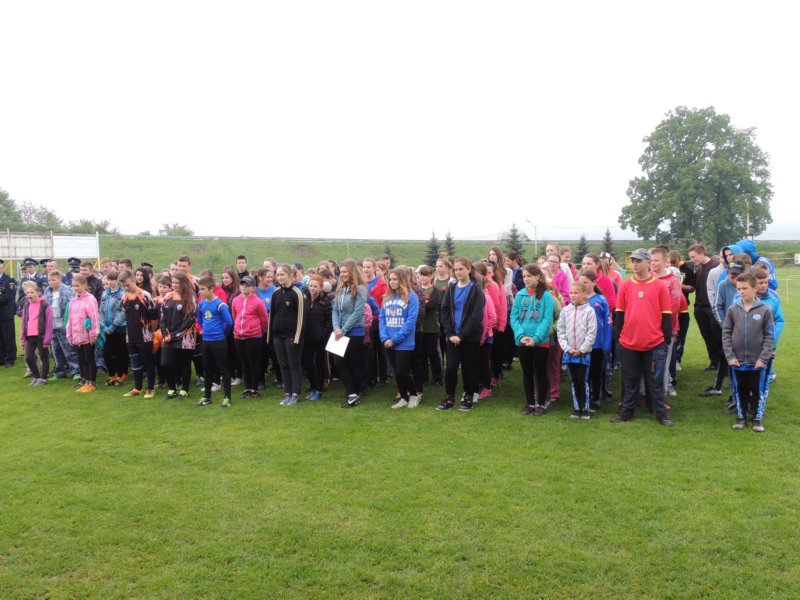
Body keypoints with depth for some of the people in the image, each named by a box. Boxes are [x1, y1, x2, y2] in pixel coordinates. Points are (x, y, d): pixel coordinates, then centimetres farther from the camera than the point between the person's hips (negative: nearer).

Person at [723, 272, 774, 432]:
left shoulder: (765, 309, -7)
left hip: (757, 361, -2)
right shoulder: (733, 309, -2)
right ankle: (741, 416, 28)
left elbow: (770, 336, -5)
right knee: (739, 390, 13)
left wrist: (763, 358, -10)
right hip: (737, 360, 2)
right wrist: (729, 355, -5)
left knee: (758, 390, 10)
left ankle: (757, 417, 26)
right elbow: (726, 333, 1)